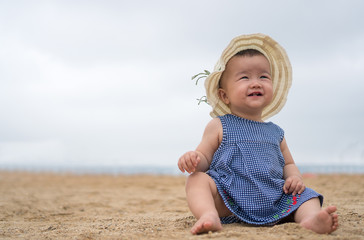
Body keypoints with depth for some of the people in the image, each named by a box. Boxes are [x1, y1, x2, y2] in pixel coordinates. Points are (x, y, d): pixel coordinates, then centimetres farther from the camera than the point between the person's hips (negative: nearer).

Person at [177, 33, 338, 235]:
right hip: (228, 202, -3)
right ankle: (209, 216, -50)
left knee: (305, 195, -12)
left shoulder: (275, 133, 19)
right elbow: (205, 158, 6)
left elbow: (287, 164, 28)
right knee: (197, 179, -25)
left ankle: (311, 219, -42)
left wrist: (294, 177, 4)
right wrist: (194, 158, -19)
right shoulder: (219, 126, 7)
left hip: (271, 204, 4)